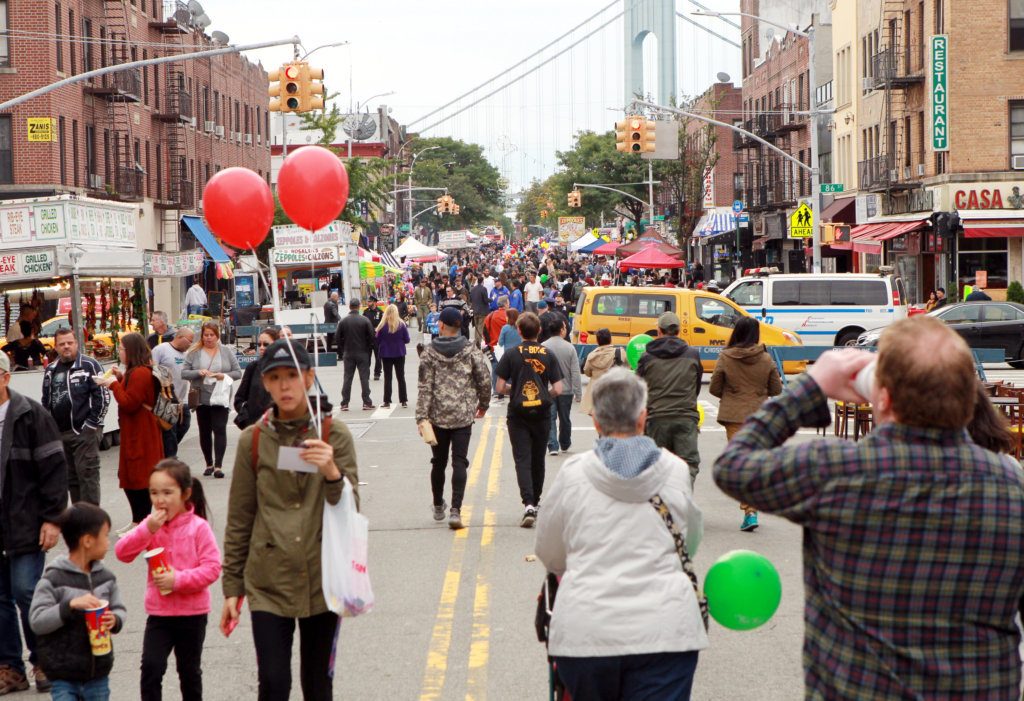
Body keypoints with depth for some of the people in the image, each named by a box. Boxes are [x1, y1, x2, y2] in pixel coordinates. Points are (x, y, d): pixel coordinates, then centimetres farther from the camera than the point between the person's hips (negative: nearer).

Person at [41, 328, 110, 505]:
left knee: (87, 475, -9)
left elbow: (103, 396, -6)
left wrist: (91, 423, -9)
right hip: (59, 434, 6)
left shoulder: (90, 365, -3)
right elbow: (46, 401, 22)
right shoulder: (50, 370, 15)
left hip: (85, 431, -6)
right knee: (71, 477, 10)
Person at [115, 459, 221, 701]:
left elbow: (212, 568, -15)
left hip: (192, 614, -2)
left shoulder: (198, 527, -11)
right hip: (158, 613, 2)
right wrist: (147, 530, -22)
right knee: (151, 667, -11)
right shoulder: (151, 525, -1)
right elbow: (122, 553, -10)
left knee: (189, 671, 14)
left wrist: (178, 579, -24)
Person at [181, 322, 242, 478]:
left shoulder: (227, 352, 7)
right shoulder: (194, 352, 6)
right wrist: (198, 373, -16)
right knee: (204, 431, 8)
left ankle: (218, 465, -12)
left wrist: (225, 375, -12)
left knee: (219, 429, -11)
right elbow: (184, 373, 1)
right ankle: (209, 464, 20)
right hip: (201, 399, 1)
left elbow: (238, 373, 7)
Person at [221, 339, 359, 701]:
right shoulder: (253, 440, 2)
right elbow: (239, 520, 8)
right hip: (269, 582, 0)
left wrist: (332, 473, -25)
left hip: (322, 580, 0)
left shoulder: (334, 435, 0)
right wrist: (232, 587, 8)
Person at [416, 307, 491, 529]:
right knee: (459, 462, -1)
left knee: (438, 462, 15)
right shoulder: (470, 351, -4)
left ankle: (438, 506, 31)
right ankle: (455, 510, -13)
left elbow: (424, 388, -7)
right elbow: (485, 380, -2)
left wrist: (421, 417, -7)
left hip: (437, 416, 1)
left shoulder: (429, 352, -4)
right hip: (463, 416, -1)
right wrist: (483, 405, 15)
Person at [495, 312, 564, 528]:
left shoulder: (511, 355, -6)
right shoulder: (548, 356, -2)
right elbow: (557, 390, -5)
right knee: (538, 459, 17)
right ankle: (535, 500, 30)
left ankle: (528, 504, -19)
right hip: (542, 413, 2)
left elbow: (500, 388, -7)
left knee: (522, 459, -4)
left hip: (518, 415, -2)